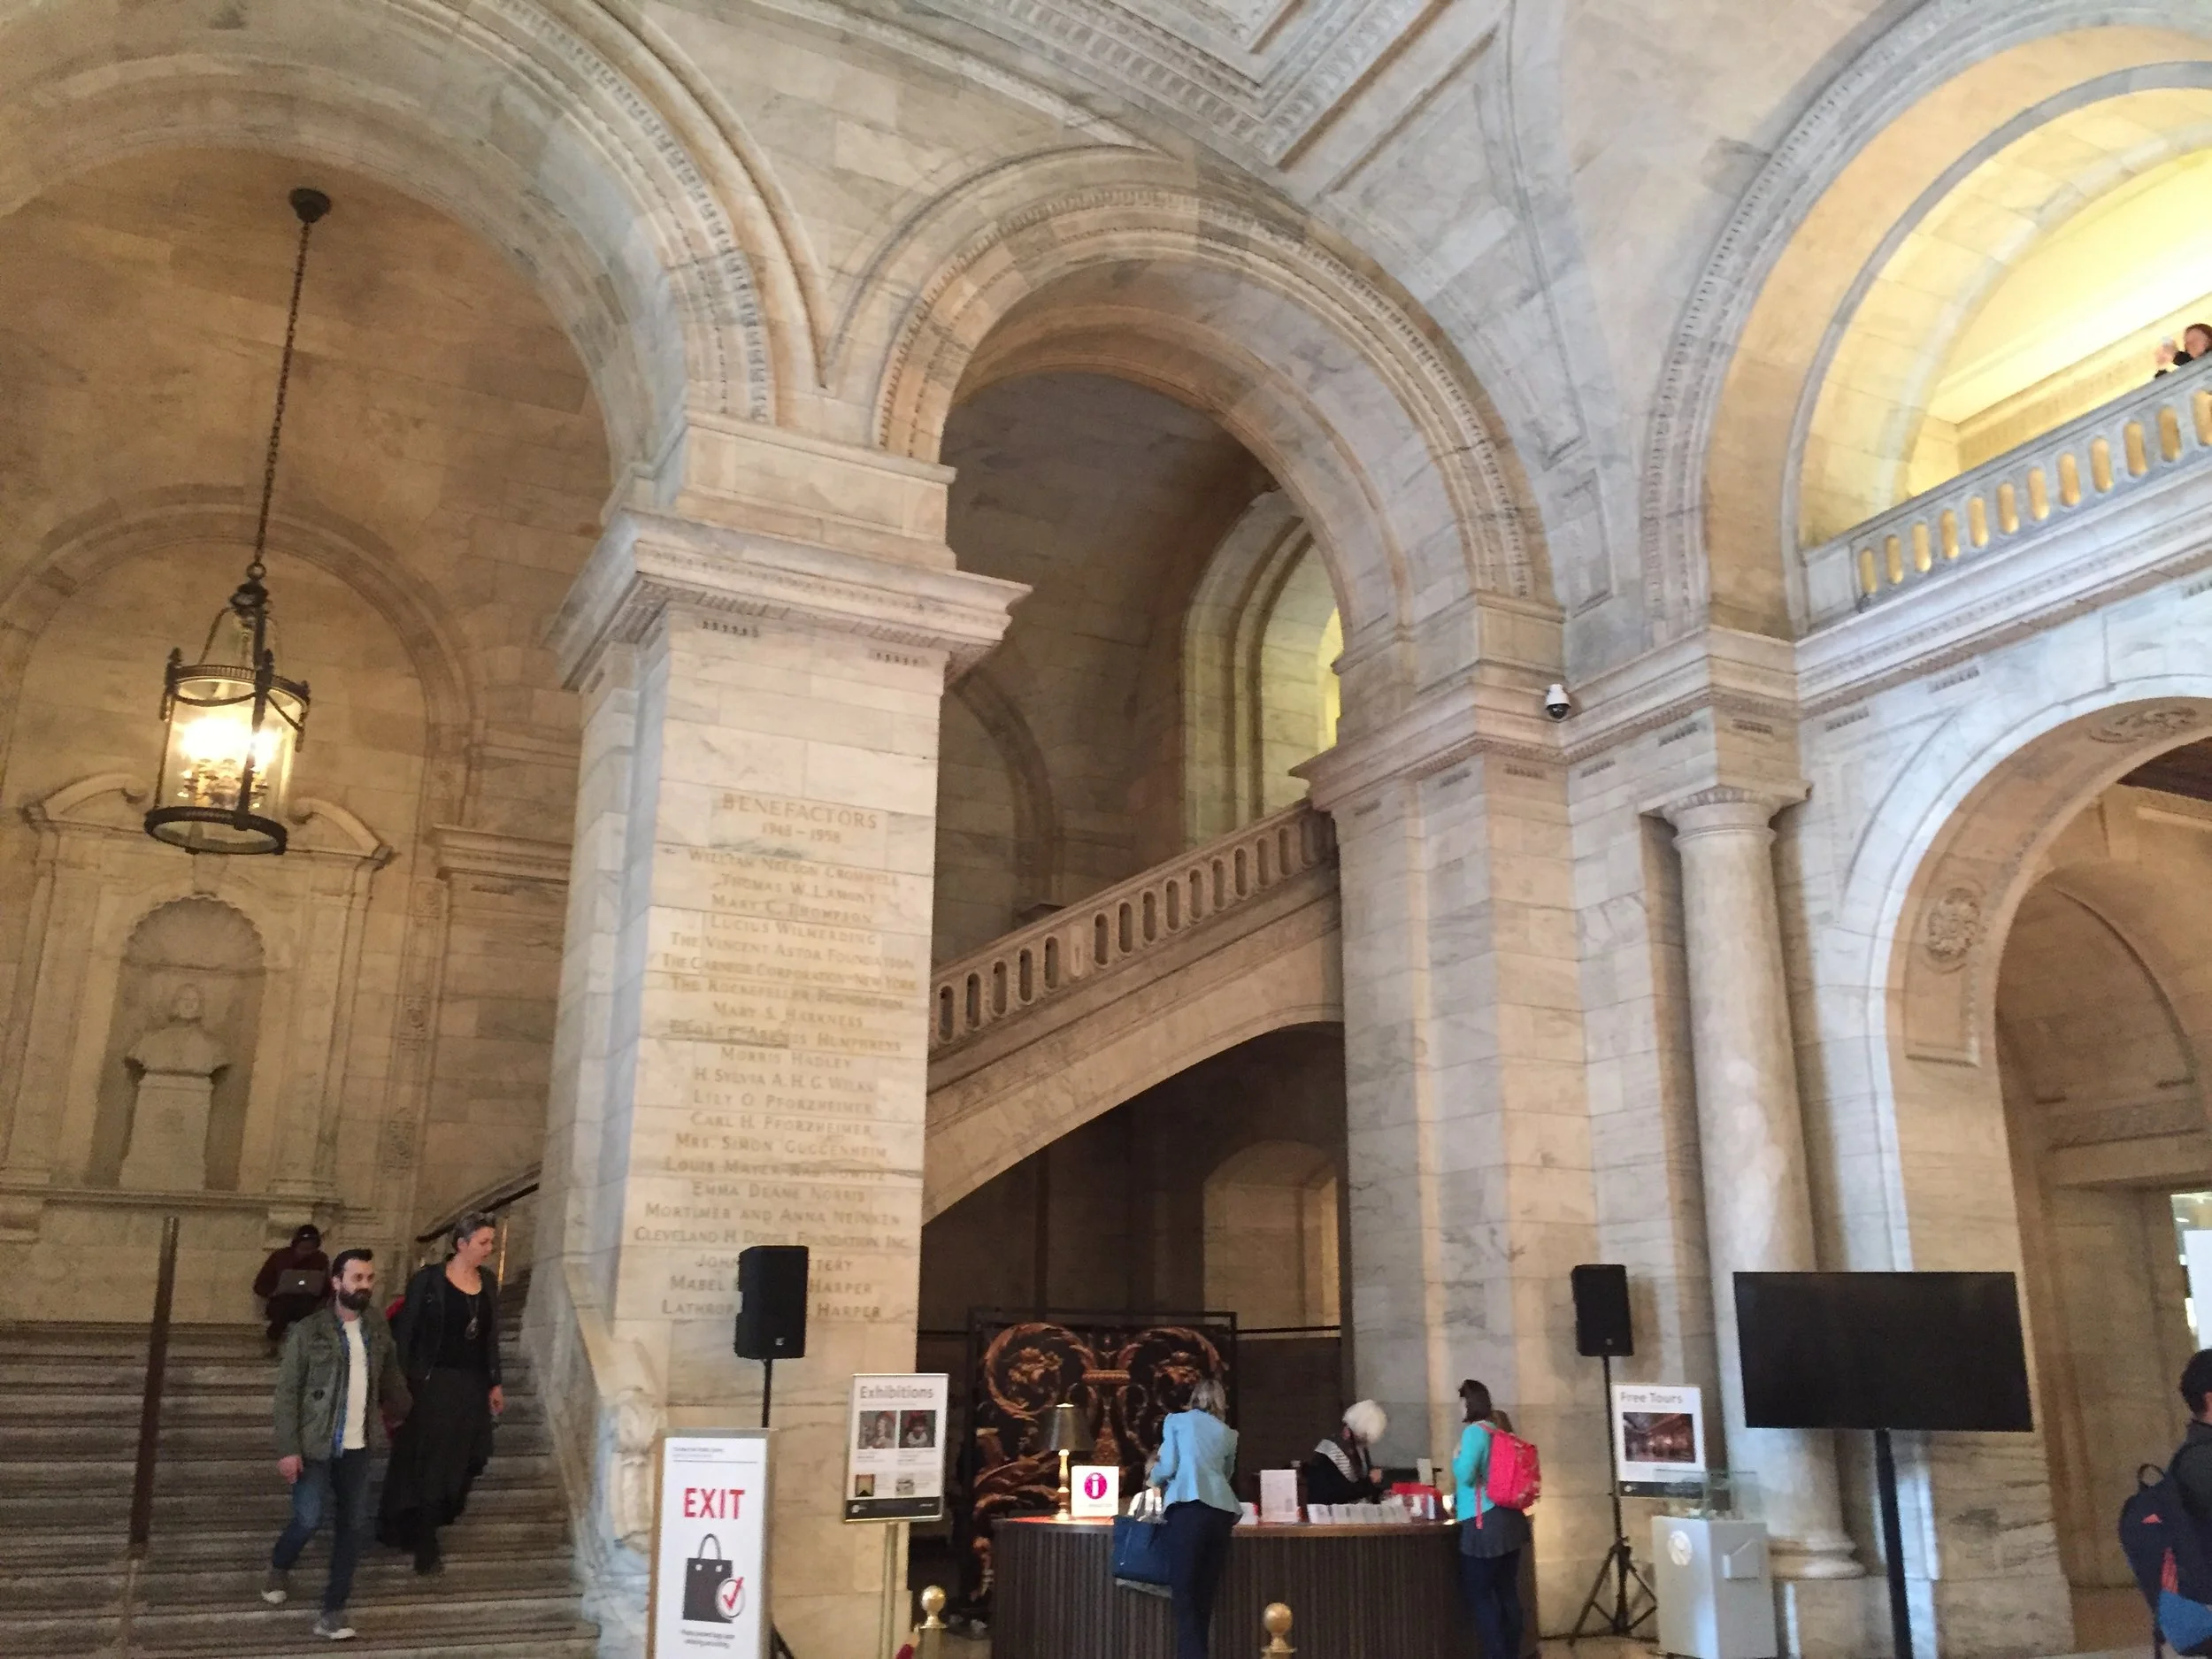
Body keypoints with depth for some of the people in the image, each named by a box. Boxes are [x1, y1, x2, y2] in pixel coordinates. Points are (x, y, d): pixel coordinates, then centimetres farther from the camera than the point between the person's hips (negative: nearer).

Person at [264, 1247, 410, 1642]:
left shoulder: (378, 1327, 3)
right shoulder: (308, 1331, -10)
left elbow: (390, 1378, 16)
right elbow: (287, 1392, -10)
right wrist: (287, 1449, -14)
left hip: (357, 1447, 4)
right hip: (315, 1446, -4)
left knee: (352, 1526, 4)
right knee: (309, 1519, -4)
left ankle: (333, 1611, 16)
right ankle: (279, 1568, 30)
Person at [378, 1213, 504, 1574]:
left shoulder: (488, 1282, 6)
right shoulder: (429, 1280, -11)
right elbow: (405, 1332, -10)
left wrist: (495, 1384, 11)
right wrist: (402, 1382, -14)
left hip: (472, 1384, 6)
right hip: (433, 1382, -6)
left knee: (459, 1461, 11)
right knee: (428, 1463, 1)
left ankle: (407, 1530, 31)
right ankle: (425, 1548, 11)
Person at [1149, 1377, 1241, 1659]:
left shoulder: (1176, 1420, 14)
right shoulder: (1228, 1433, 24)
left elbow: (1168, 1468, 4)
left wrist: (1155, 1476, 27)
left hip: (1190, 1508, -4)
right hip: (1222, 1512, 4)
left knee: (1185, 1596, -5)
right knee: (1204, 1596, 10)